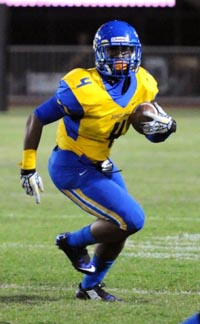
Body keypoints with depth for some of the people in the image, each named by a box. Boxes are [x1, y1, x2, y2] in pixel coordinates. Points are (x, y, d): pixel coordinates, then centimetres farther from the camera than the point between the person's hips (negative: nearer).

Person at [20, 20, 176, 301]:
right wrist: (28, 169, -18)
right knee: (131, 220, -13)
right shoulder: (84, 89, -26)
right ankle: (73, 242, 10)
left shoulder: (142, 85, -5)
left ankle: (90, 286, 34)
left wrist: (164, 126, -20)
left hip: (100, 165, 8)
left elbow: (156, 135, 5)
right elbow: (37, 118, -19)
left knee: (119, 227, 15)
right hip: (73, 169, -8)